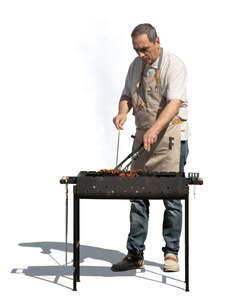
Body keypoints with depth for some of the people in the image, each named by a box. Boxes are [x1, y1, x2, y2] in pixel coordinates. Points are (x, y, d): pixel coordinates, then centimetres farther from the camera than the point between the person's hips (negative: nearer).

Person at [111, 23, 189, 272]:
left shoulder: (173, 65, -10)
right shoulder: (136, 66, 11)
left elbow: (175, 102, -21)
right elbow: (127, 94, 21)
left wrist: (155, 129, -34)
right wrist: (123, 111, -2)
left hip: (170, 135, -6)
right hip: (143, 136, 6)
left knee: (171, 197, -3)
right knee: (137, 196, 4)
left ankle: (171, 253, 8)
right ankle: (135, 255, 10)